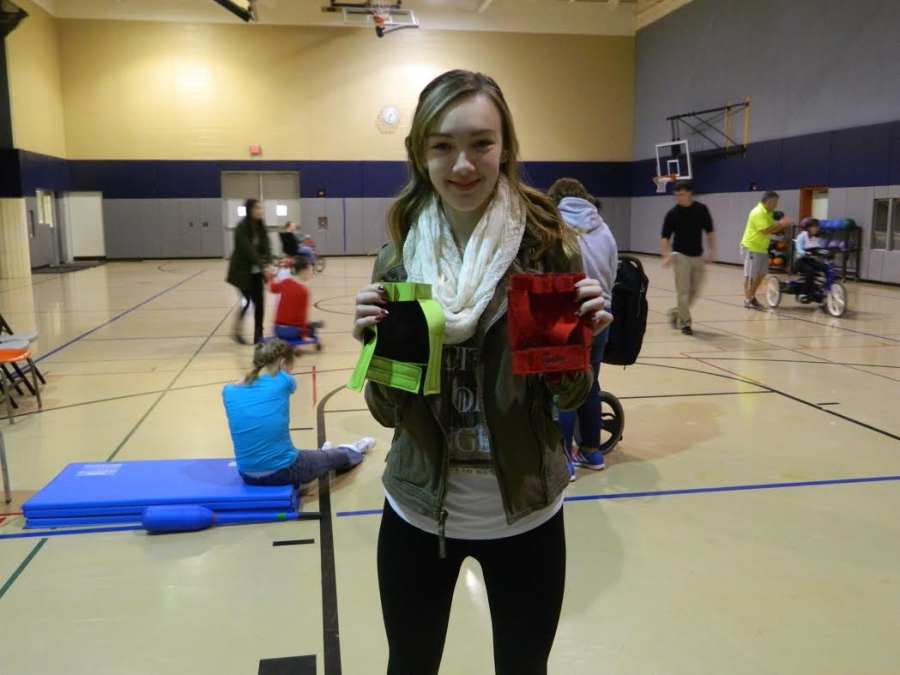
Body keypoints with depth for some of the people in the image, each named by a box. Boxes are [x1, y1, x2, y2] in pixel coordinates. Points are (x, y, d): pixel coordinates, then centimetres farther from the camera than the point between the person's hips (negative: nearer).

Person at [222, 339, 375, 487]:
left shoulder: (230, 391, -2)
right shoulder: (283, 381, -10)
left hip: (248, 475, 4)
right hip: (283, 471, -4)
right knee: (334, 457, 29)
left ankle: (319, 454, 66)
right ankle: (352, 452, 59)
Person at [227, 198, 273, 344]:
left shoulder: (261, 227, 1)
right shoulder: (242, 228, -17)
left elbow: (266, 246, -7)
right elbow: (248, 250, -24)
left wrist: (267, 264, -24)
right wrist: (263, 267, -30)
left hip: (256, 271, 6)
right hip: (243, 270, -6)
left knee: (259, 301, 0)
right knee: (247, 300, -6)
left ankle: (258, 335, 7)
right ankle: (237, 331, 14)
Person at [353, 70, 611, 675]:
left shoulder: (548, 244, -11)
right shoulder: (398, 258, -7)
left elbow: (568, 401, -4)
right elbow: (388, 412, -2)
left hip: (524, 512, -1)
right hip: (419, 511, 2)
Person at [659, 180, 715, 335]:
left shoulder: (702, 209, -2)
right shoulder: (672, 213, -10)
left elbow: (709, 231, 8)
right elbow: (665, 237, -11)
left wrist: (711, 251, 2)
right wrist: (666, 255, -25)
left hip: (698, 256, 3)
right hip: (681, 255, -3)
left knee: (694, 291, 7)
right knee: (683, 291, -6)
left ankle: (676, 313, 27)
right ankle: (684, 322, 4)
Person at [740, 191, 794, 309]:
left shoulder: (768, 213, 12)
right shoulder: (758, 213, -20)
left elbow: (772, 229, 16)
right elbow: (765, 231, -26)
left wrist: (782, 226, 0)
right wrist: (780, 224, -19)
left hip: (761, 248, 10)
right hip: (751, 247, -10)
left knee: (761, 274, 13)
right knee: (750, 275, -2)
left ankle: (752, 297, 23)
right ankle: (747, 299, 5)